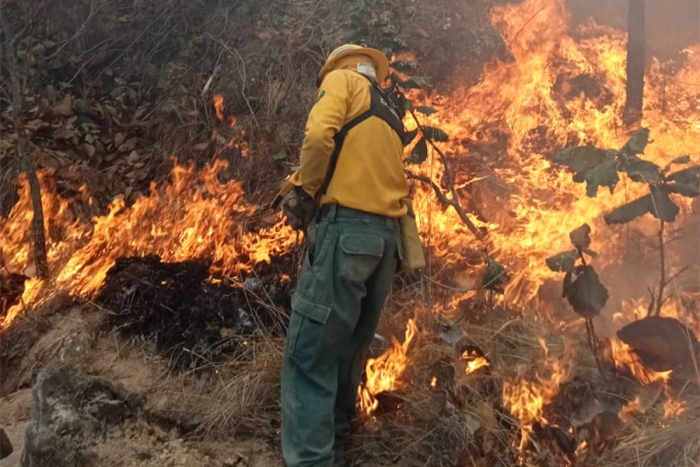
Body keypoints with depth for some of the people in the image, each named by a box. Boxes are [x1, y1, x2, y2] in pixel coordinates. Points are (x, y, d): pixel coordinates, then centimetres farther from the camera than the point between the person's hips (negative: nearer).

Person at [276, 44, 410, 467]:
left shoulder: (344, 79, 8)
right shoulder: (390, 117, 30)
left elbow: (320, 135, -10)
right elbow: (379, 173, 20)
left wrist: (305, 191, 2)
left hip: (347, 227, -8)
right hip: (387, 236, 8)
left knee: (310, 355, -9)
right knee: (348, 353, 15)